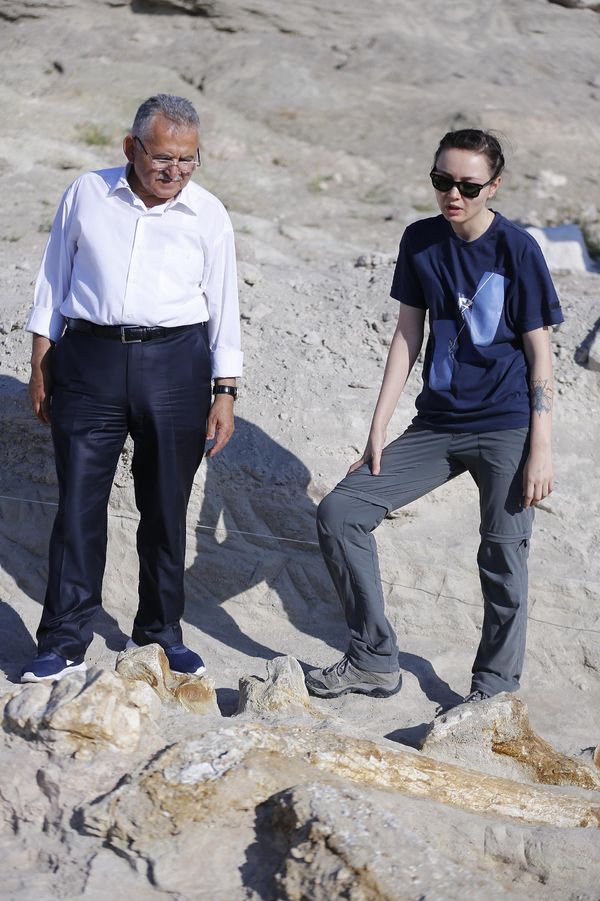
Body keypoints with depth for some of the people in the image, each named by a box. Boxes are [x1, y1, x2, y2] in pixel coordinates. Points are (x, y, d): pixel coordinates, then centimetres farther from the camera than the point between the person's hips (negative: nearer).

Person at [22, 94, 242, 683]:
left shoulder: (208, 215, 4)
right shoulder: (86, 195, 4)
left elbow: (223, 308, 8)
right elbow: (53, 282, 11)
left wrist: (224, 392, 3)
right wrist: (40, 367, 8)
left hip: (175, 364, 0)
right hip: (89, 358, 0)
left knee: (166, 507, 7)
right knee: (78, 502, -1)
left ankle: (159, 635, 23)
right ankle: (64, 643, 8)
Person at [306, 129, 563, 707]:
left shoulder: (517, 250, -8)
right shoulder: (420, 242, 4)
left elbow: (539, 353, -6)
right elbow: (407, 336, 8)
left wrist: (541, 448, -10)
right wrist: (378, 431, 6)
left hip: (506, 429, -5)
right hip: (436, 425, 5)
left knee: (503, 558, 2)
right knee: (339, 513, -3)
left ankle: (494, 689, 22)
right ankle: (374, 661, 9)